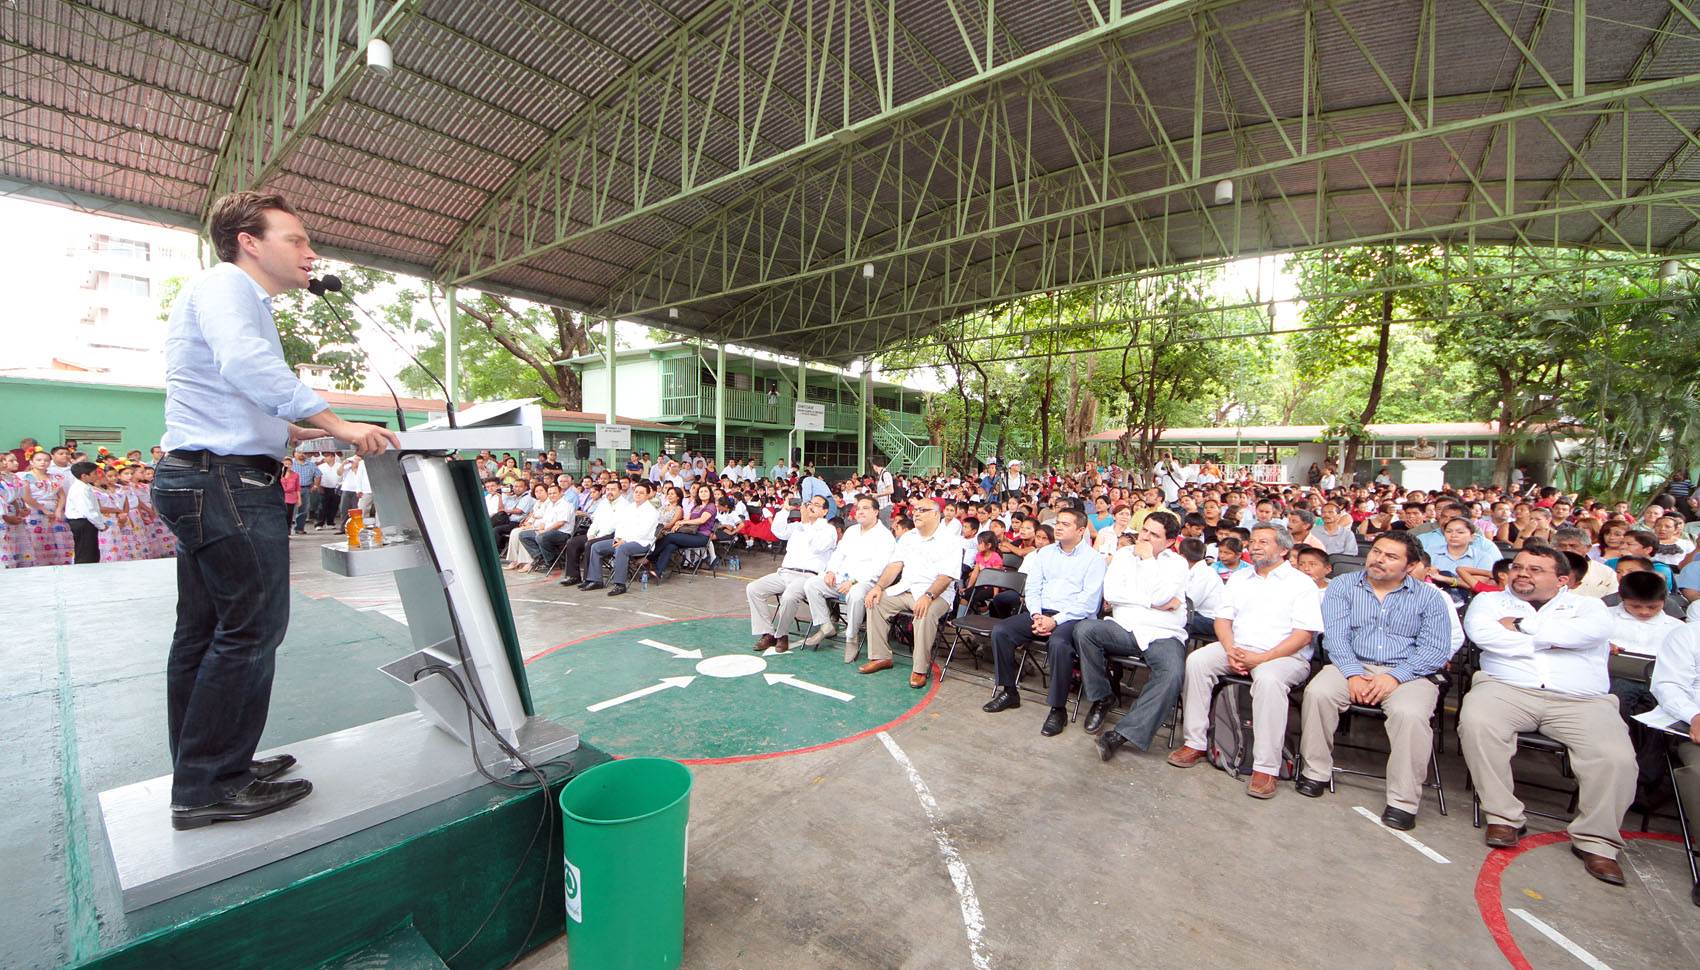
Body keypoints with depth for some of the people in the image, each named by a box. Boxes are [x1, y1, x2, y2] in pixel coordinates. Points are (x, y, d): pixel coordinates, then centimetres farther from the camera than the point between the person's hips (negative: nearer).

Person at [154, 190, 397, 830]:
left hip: (200, 481, 11)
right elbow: (244, 362, -28)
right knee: (252, 628, -8)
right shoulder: (224, 285, -7)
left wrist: (309, 434, 16)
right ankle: (210, 788, 2)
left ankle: (198, 776, 24)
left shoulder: (245, 302, 24)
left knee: (203, 633, 13)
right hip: (226, 480, -11)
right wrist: (335, 425, -28)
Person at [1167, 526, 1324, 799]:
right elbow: (1223, 618, 13)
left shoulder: (1302, 583, 3)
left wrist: (1261, 658, -17)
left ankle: (1265, 767, -29)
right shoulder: (1238, 578, 18)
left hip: (1284, 656, -4)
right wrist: (1231, 650, -8)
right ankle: (1195, 743, -17)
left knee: (1268, 678, -37)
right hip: (1237, 649, 5)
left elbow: (1304, 633, -7)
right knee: (1197, 660, -22)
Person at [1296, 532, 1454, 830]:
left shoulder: (1429, 597, 8)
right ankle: (1316, 772, -11)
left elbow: (1436, 649, -1)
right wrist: (1353, 673, -17)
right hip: (1352, 666, 1)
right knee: (1317, 692, -28)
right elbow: (1335, 635, -2)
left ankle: (1403, 801, -16)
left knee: (1410, 713, -32)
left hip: (1408, 673, 0)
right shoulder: (1343, 586, 8)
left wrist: (1395, 676, -16)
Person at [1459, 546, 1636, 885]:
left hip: (1581, 700, 2)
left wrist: (1522, 625, -3)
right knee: (1475, 722, -31)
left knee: (1616, 757, -25)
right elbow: (1480, 632, -5)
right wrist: (1548, 641, -1)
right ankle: (1503, 816, -15)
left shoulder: (1586, 605, 18)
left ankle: (1596, 839, -1)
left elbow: (1595, 631, -6)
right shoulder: (1490, 600, 16)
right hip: (1506, 688, -1)